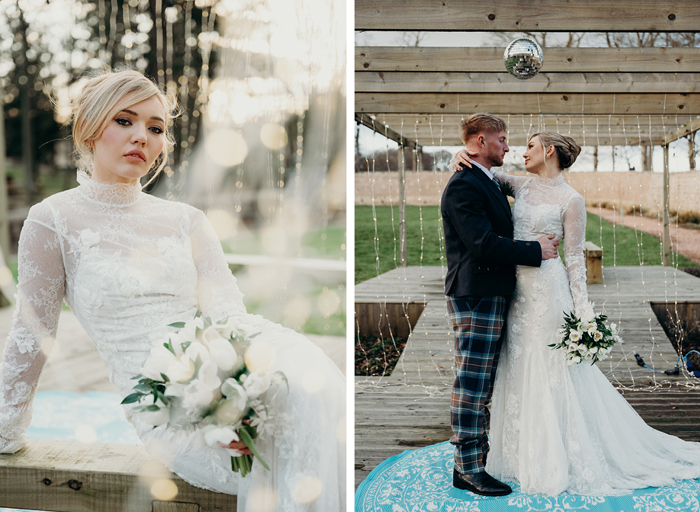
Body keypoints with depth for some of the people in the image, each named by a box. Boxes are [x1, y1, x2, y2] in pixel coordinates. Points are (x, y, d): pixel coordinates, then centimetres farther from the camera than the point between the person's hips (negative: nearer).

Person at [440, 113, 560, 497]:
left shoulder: (488, 182, 19)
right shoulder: (463, 185, -15)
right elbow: (483, 244, -23)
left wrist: (539, 244, 8)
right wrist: (535, 250, -14)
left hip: (492, 296, 10)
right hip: (476, 297, -10)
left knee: (481, 385, 16)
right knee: (472, 385, -4)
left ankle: (478, 453, 26)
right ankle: (468, 469, 3)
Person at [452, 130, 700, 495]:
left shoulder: (570, 200, -6)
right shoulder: (522, 186, 10)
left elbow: (575, 258, -7)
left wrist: (582, 311, -12)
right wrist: (465, 157, -5)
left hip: (547, 291, -6)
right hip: (517, 290, 7)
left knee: (551, 375, -2)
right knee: (518, 375, 11)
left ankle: (558, 464, 10)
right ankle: (526, 457, 24)